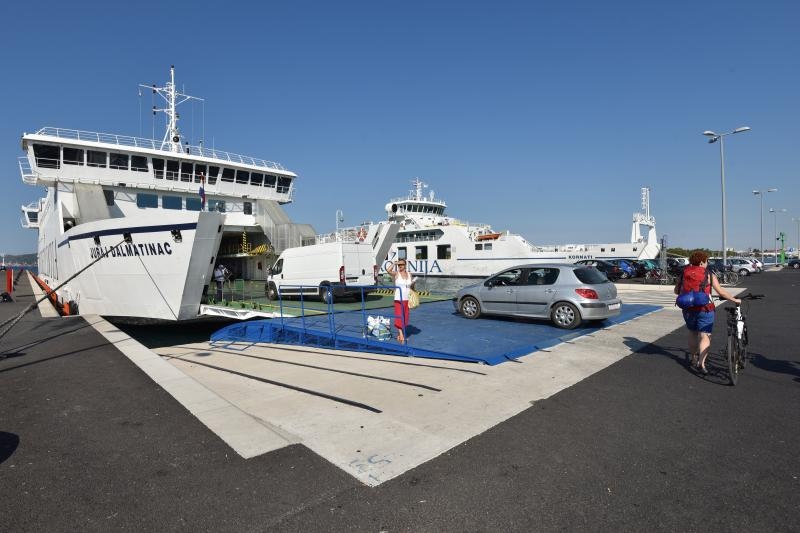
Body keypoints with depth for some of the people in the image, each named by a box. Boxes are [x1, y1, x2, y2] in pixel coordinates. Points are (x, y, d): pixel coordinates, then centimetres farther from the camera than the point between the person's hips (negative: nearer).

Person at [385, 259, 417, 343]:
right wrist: (395, 263, -13)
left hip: (407, 299, 5)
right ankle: (401, 335, -12)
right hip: (398, 299, -5)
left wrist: (413, 283, -3)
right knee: (399, 317, -11)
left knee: (405, 317, 9)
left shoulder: (409, 275, 10)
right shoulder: (396, 274, -3)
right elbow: (388, 270, -24)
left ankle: (400, 335, 21)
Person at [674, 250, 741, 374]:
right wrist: (735, 300, 4)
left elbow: (676, 291, 5)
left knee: (692, 334, 19)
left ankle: (694, 360, 29)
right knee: (705, 336, 0)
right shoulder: (709, 275, -6)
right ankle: (701, 363, -12)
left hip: (688, 309, 4)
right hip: (704, 309, -4)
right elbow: (721, 292, -7)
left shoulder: (684, 273, 3)